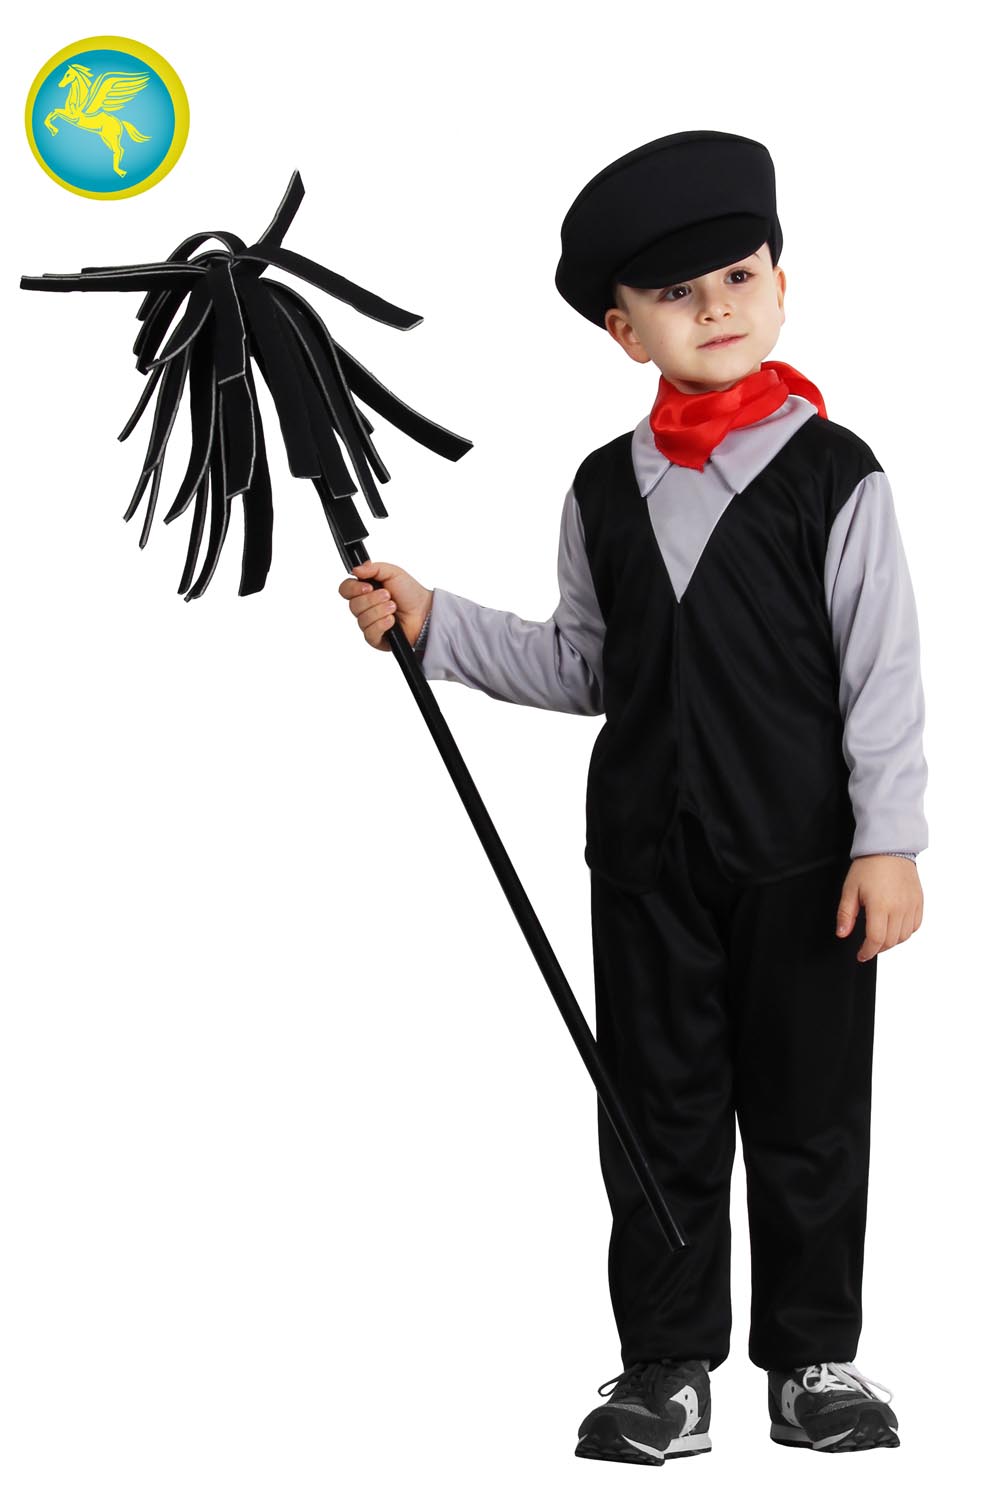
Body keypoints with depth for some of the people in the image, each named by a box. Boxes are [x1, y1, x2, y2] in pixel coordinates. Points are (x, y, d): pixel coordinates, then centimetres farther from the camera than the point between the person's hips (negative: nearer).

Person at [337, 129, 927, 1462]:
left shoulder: (836, 479, -5)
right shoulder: (606, 490, 6)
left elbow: (884, 676, -7)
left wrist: (888, 843, -13)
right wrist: (431, 623, 4)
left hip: (803, 858, -3)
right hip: (648, 854, 3)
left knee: (809, 1115, 6)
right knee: (660, 1111, 8)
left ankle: (814, 1357, 20)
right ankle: (669, 1364, 18)